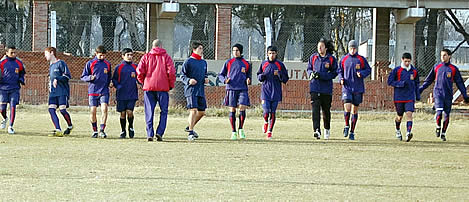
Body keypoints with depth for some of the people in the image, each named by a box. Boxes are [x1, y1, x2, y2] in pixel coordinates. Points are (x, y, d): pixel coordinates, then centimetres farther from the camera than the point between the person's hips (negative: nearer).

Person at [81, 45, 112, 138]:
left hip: (104, 91, 1)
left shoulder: (107, 64, 10)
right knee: (93, 111, -2)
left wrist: (110, 83, 4)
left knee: (104, 108, -16)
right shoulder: (90, 63, 2)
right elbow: (83, 77, 4)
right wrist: (90, 78, -16)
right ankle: (95, 130, 14)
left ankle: (102, 130, -12)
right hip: (93, 91, -1)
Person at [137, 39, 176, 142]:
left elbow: (139, 71, -2)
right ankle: (159, 132, -5)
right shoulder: (166, 57, 3)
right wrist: (171, 85, 6)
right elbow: (171, 72, -6)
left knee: (149, 112, 4)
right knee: (164, 111, 7)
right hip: (163, 87, -1)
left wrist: (143, 82, 13)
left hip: (148, 87, 1)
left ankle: (150, 134, -4)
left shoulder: (146, 57, 7)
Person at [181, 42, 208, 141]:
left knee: (201, 112, 9)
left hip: (201, 91, 7)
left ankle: (190, 127, 30)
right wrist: (188, 80, -22)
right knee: (193, 110, -16)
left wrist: (206, 79, 6)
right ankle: (190, 133, -12)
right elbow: (182, 76, -3)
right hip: (191, 90, -7)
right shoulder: (188, 61, -4)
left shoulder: (204, 62, 16)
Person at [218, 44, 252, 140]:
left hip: (242, 89, 0)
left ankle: (241, 129, 3)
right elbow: (221, 75, 13)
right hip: (231, 89, 0)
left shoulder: (246, 64, 11)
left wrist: (248, 80, -3)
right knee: (232, 110, 0)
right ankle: (233, 132, 8)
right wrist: (224, 80, -8)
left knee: (242, 108, -15)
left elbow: (249, 75, 20)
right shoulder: (228, 62, 9)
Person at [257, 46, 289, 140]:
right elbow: (259, 76, 17)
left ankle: (270, 131, 11)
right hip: (265, 91, 0)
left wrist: (279, 74, -16)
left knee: (272, 113, 0)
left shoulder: (280, 65, 2)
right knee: (266, 111, -11)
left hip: (276, 92, 0)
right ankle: (266, 122, 21)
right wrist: (261, 76, -6)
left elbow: (285, 79, 3)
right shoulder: (263, 64, 7)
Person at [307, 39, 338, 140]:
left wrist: (321, 75, -15)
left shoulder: (331, 59, -1)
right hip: (314, 87, 1)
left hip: (326, 88, -1)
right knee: (315, 109, -14)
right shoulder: (313, 57, 7)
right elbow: (309, 69, 17)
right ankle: (316, 130, -22)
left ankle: (327, 129, 33)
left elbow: (334, 73, -2)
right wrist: (311, 73, -7)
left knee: (326, 110, 11)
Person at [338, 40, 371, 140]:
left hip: (358, 88, 0)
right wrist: (341, 78, -3)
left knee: (355, 110, 5)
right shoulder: (344, 59, 5)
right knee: (347, 108, -17)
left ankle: (352, 132, 14)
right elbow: (339, 70, 16)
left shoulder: (361, 59, 2)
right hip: (347, 87, 0)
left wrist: (362, 73, -12)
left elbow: (368, 70, 8)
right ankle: (346, 126, 9)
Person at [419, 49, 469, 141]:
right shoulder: (436, 67, 7)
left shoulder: (454, 69, 5)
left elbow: (460, 83, 8)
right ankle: (438, 127, 7)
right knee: (439, 112, -17)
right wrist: (420, 89, 13)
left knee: (447, 115, 3)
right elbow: (428, 80, 16)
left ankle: (443, 133, 15)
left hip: (448, 95, 1)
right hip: (438, 93, -1)